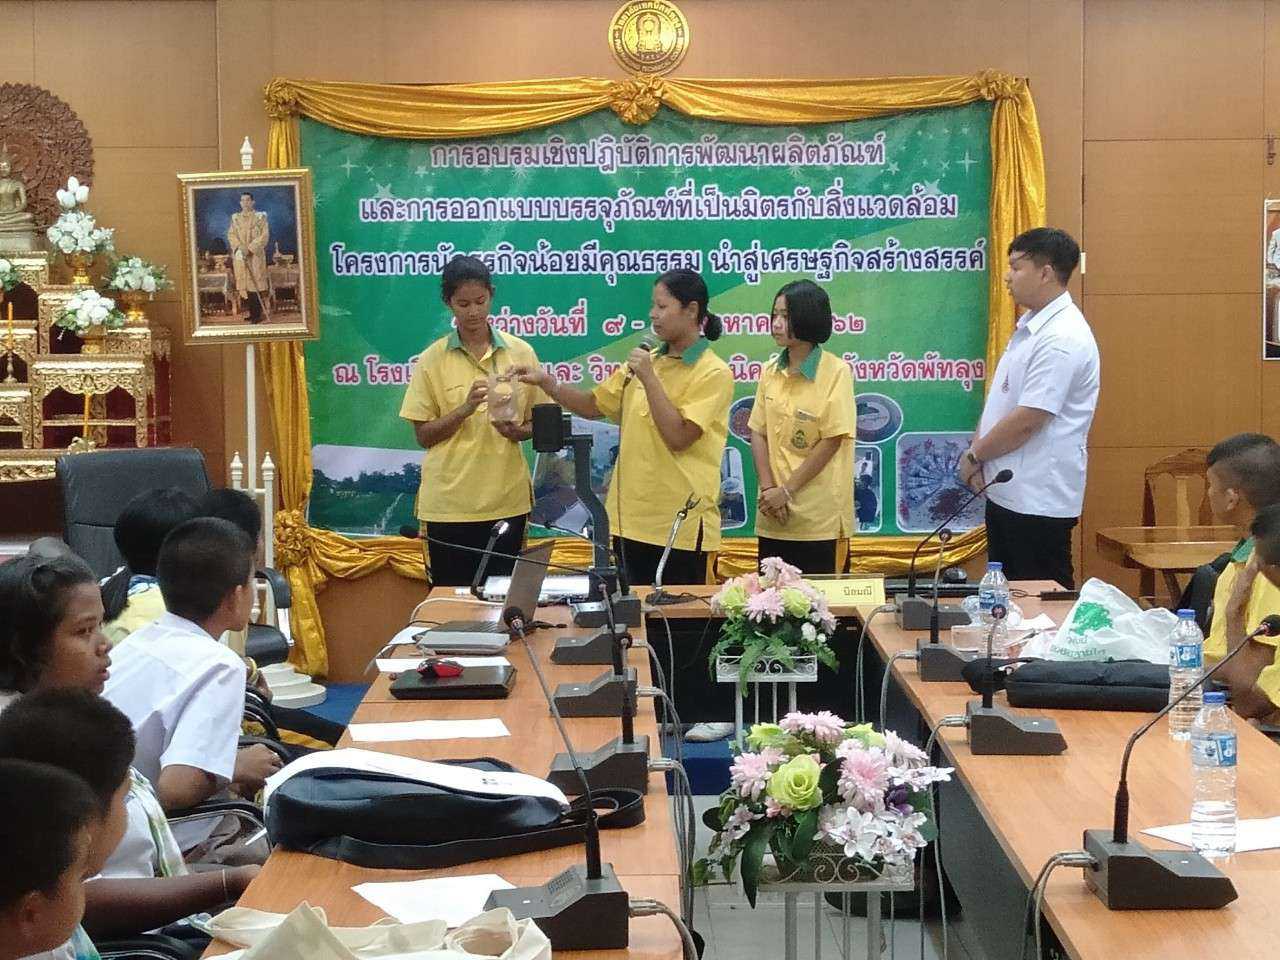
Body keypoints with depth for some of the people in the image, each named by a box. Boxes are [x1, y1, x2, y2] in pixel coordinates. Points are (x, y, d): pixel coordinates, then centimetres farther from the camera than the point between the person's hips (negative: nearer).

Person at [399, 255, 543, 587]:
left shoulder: (520, 353, 2)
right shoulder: (433, 360, -1)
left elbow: (537, 423, 9)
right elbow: (423, 436, -2)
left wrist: (516, 431, -14)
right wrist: (465, 408, -18)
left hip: (507, 500, 1)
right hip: (448, 504, -1)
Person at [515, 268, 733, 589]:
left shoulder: (714, 373, -10)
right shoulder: (646, 361, 11)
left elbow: (678, 437, -18)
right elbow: (593, 406, 15)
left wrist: (649, 379, -17)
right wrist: (546, 382, 1)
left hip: (682, 524, -6)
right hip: (632, 518, 6)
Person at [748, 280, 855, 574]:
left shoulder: (836, 371, -7)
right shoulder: (771, 372, 9)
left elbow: (831, 441, -11)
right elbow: (758, 434, 7)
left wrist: (787, 490, -12)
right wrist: (768, 489, -7)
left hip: (817, 517, -5)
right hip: (773, 516, 5)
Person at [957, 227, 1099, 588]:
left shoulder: (1062, 339, -19)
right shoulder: (1030, 326, 13)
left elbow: (1026, 421, -22)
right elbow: (999, 400, 17)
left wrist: (975, 456, -9)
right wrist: (978, 453, 2)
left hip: (1038, 501, -10)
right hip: (1006, 492, 10)